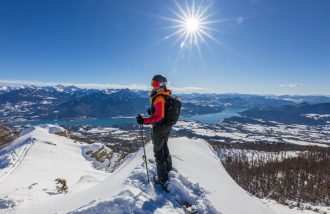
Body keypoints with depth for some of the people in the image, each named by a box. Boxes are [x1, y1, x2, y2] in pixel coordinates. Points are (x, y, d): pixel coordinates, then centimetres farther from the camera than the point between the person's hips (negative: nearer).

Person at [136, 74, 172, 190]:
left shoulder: (159, 98, -25)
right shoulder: (167, 96, 4)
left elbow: (158, 117, -29)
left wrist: (144, 121, -31)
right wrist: (152, 111, 13)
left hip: (159, 128, -9)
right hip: (167, 127, 9)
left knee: (158, 152, 5)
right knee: (164, 147, 28)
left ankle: (163, 180, 17)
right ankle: (168, 168, 49)